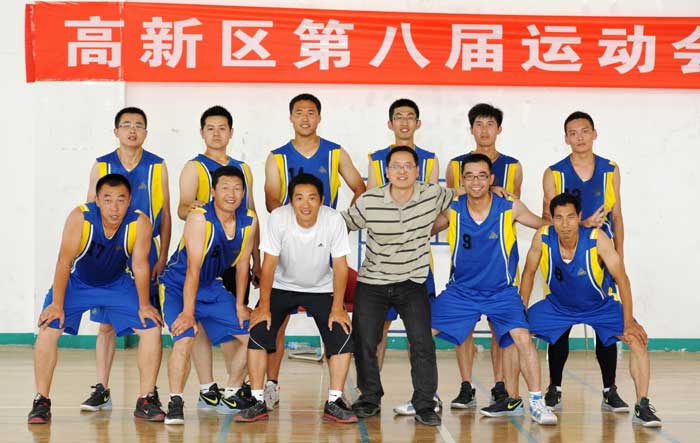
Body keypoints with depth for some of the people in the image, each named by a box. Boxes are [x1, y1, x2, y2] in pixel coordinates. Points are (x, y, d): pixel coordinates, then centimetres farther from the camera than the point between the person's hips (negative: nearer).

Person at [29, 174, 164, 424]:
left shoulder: (140, 223, -26)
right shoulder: (79, 217, -30)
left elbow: (140, 265, -17)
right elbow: (65, 261, -26)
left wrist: (144, 306, -13)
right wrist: (56, 304, -26)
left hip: (118, 284, 1)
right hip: (76, 282, -1)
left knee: (152, 328, -11)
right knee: (48, 329, -18)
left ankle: (145, 401, 1)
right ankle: (41, 401, -3)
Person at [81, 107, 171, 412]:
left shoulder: (157, 167, 4)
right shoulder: (101, 166, 5)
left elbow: (165, 215, 4)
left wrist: (162, 258, -2)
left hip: (146, 254, -1)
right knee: (105, 324, 3)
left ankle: (150, 392, 9)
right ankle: (101, 390, 12)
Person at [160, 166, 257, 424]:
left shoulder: (249, 221, -9)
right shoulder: (199, 218, -25)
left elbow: (242, 264, 2)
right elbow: (193, 269, -29)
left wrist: (240, 305, 4)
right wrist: (188, 312, -32)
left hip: (212, 286, 6)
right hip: (178, 286, -6)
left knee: (253, 336, 2)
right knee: (184, 338, -27)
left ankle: (232, 393, 22)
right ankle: (175, 403, -12)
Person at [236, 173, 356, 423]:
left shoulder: (334, 220, -24)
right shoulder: (278, 218, -25)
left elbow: (340, 266, -16)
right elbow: (269, 264, -19)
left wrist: (337, 308, -17)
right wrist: (264, 307, -19)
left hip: (321, 289, 1)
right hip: (282, 286, 0)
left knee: (342, 337, -14)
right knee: (258, 334, -16)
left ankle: (334, 403, -1)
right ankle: (258, 403, -5)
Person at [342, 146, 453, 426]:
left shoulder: (433, 196, -8)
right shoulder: (369, 202, -12)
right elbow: (342, 224, 2)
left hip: (412, 283, 0)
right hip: (372, 282, 0)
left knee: (422, 343, -10)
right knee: (364, 342, 2)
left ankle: (424, 405, 2)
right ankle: (370, 398, 23)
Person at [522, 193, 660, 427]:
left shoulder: (597, 238, -29)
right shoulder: (542, 238, -24)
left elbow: (622, 278, -24)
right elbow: (529, 273, -7)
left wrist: (629, 322, -27)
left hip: (601, 306, -2)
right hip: (558, 305, 2)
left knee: (637, 339, -20)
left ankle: (642, 406, -11)